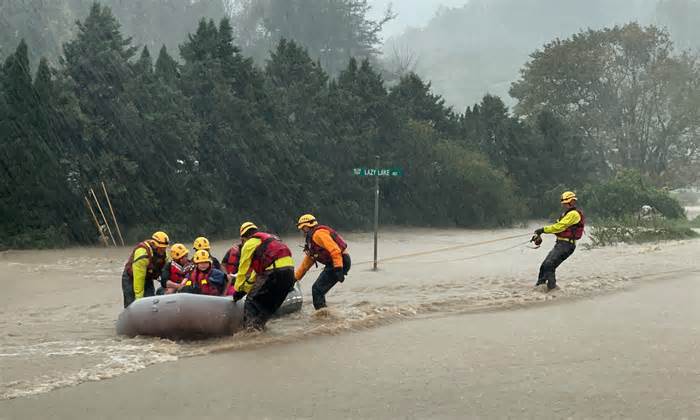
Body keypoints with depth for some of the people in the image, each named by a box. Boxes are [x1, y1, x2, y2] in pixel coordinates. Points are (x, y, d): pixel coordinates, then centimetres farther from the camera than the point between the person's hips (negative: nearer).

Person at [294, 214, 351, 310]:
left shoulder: (318, 233, -10)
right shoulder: (311, 240, 24)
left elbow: (334, 250, -22)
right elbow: (306, 263, 31)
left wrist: (338, 269, -27)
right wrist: (295, 278, 32)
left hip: (340, 262, -10)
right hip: (332, 264, 10)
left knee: (317, 290, -11)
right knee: (317, 289, 14)